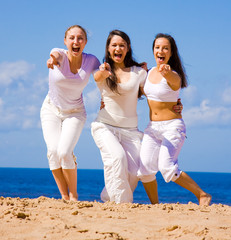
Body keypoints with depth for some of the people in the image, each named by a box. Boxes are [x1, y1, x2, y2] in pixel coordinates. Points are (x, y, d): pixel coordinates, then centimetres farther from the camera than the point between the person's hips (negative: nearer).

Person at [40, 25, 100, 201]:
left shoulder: (91, 61, -12)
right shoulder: (60, 55, -18)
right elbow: (56, 53, -43)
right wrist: (53, 59, -68)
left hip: (75, 113, 0)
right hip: (51, 110, 0)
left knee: (65, 152, -21)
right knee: (53, 151, -18)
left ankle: (73, 195, -3)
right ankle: (64, 196, -4)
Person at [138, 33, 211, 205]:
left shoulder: (174, 76, -12)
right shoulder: (151, 72, 9)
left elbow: (174, 81, -40)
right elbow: (144, 91, 29)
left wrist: (167, 73, -62)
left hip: (173, 127, -6)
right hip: (152, 128, 6)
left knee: (167, 168, -22)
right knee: (144, 168, -10)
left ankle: (203, 195, -7)